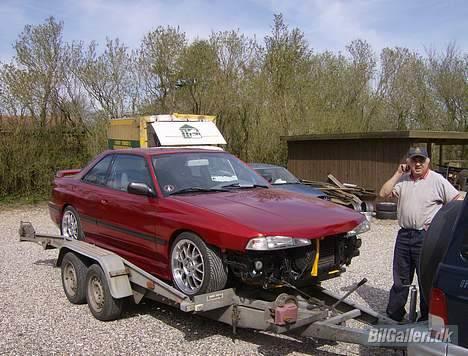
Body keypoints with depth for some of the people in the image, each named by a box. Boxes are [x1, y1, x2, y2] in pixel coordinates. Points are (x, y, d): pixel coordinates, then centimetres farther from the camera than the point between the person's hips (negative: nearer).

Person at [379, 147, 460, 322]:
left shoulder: (437, 180, -6)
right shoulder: (403, 180, 6)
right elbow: (384, 194, -2)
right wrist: (398, 174, -4)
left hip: (426, 237, -4)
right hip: (404, 234, 4)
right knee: (400, 279, 15)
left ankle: (426, 319, 18)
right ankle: (394, 314, 27)